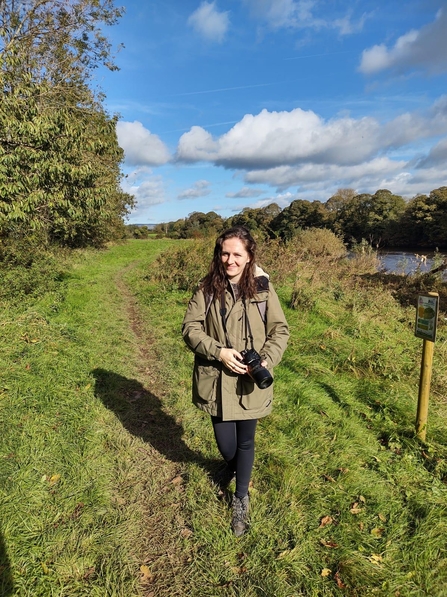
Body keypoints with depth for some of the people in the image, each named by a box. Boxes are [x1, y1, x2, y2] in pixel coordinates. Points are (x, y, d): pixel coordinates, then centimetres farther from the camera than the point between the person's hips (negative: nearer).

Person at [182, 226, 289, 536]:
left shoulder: (263, 288, -7)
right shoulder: (207, 288, -5)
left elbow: (280, 330, -3)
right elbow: (190, 328, -5)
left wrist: (267, 360, -19)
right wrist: (219, 351, -19)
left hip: (250, 382, 0)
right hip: (217, 380, 1)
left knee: (245, 442, 15)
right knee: (225, 444, 12)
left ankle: (241, 499, 42)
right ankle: (232, 465, 52)